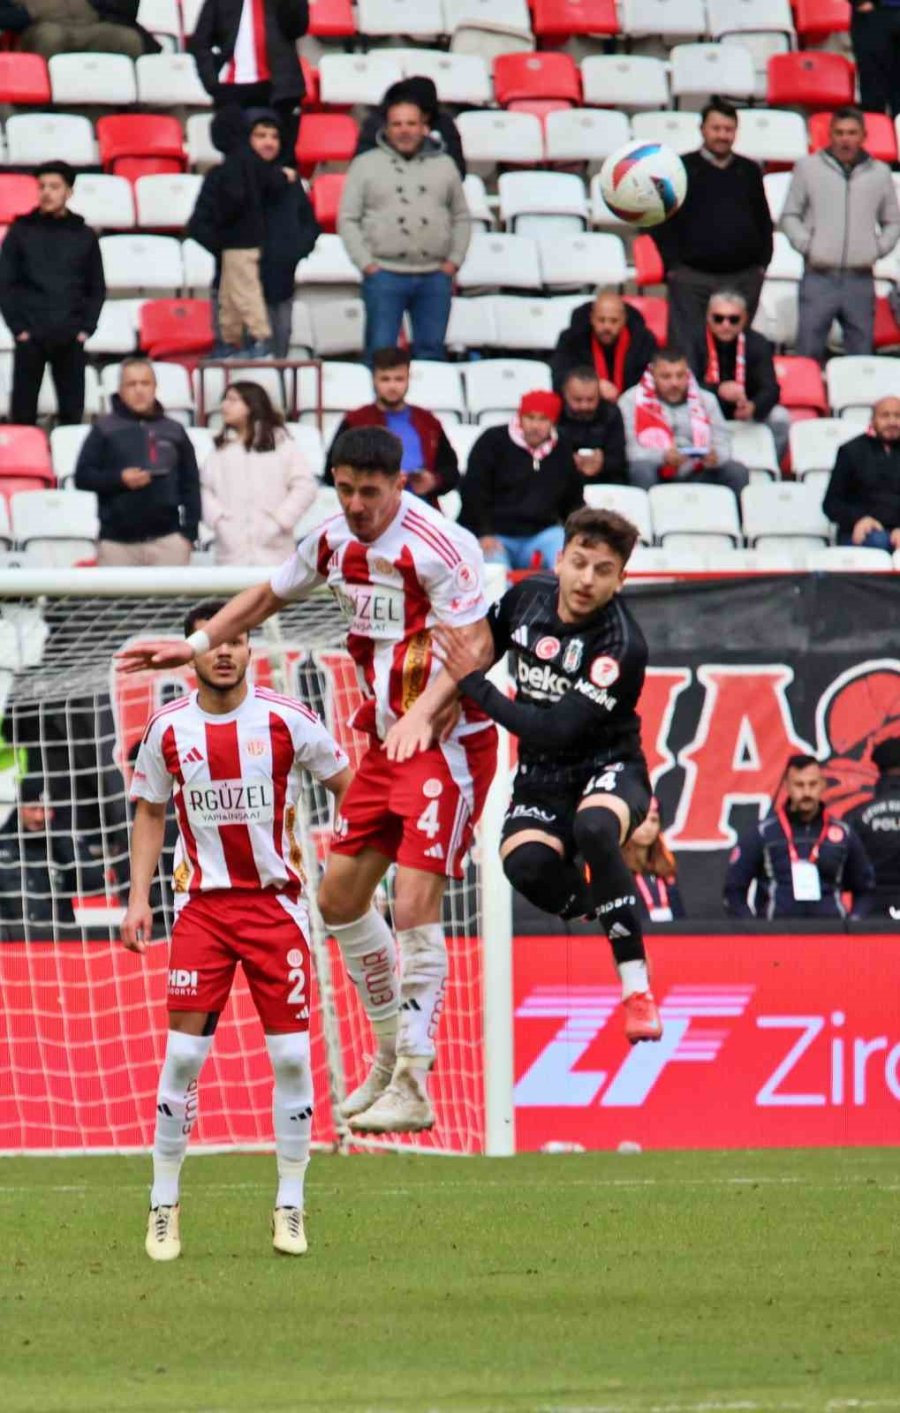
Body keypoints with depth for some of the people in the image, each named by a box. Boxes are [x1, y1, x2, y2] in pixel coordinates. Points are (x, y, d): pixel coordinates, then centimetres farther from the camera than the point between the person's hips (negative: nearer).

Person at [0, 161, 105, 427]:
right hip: (31, 336, -1)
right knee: (23, 412, -1)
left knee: (72, 412, 3)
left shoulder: (83, 235, 9)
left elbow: (97, 288, 12)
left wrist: (86, 328, 0)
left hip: (71, 338, 1)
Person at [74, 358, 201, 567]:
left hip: (167, 539, 1)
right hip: (118, 540, -1)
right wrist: (119, 479, -15)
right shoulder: (105, 429, 3)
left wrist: (188, 532, 3)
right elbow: (83, 476, 2)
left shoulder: (174, 431, 9)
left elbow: (190, 485, 11)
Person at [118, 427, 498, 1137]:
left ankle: (412, 1089, -15)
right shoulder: (335, 540, 5)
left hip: (449, 741, -9)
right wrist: (196, 644, 19)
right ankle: (394, 1053, 26)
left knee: (414, 904, -16)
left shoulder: (438, 545, -20)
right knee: (340, 895, 10)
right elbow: (269, 595, 23)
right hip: (386, 741, 9)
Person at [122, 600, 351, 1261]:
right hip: (202, 903, 1)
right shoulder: (167, 730, 0)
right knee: (183, 1052, -7)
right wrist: (139, 897, 5)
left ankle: (291, 1206, 8)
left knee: (291, 1054, -3)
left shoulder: (287, 720, -6)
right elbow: (150, 813, 13)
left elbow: (346, 784, 6)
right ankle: (164, 1204, 4)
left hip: (277, 901, -1)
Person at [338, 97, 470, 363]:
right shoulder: (365, 165, 5)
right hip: (385, 275, -2)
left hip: (435, 276, 2)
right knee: (380, 351, -4)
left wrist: (453, 261, 4)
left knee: (431, 350, 5)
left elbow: (461, 218, 16)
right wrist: (367, 264, -6)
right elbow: (348, 219, 3)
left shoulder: (444, 165, 13)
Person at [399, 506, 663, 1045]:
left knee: (593, 826, -40)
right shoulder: (527, 597, -4)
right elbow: (486, 645, 20)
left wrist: (474, 684, -24)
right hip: (543, 777, 4)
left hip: (609, 769, -4)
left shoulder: (621, 646, -22)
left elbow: (556, 731, -27)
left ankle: (637, 987, -27)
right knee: (526, 863, -30)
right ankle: (608, 913, 4)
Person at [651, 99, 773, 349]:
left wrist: (762, 264, 7)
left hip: (744, 278, 3)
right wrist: (672, 266, -10)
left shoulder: (749, 171, 13)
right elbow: (662, 223, -1)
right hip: (693, 278, -3)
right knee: (687, 346, -8)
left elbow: (764, 222, 17)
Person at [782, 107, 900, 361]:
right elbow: (789, 216, 9)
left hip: (860, 280, 2)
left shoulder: (879, 173, 11)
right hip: (819, 279, -2)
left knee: (861, 357, 3)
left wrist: (878, 249, 3)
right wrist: (806, 245, -5)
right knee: (808, 353, -5)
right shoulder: (808, 167, 5)